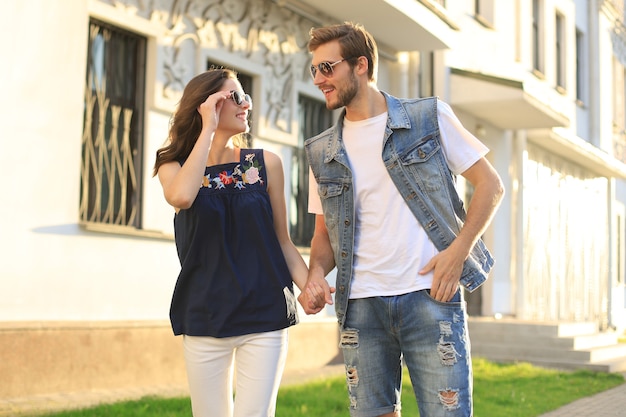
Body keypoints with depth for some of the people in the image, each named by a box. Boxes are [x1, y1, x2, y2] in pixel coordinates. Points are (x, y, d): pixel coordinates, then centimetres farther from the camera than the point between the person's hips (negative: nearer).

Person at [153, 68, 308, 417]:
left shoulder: (266, 164, 4)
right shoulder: (175, 167, 4)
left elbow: (283, 241, 6)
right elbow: (181, 197, -22)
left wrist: (309, 285, -12)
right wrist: (209, 128, -13)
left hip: (264, 317, 0)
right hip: (205, 319, 1)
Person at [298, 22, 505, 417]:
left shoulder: (430, 117, 2)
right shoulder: (323, 152, 11)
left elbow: (490, 184, 3)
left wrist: (457, 251, -9)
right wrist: (316, 274, -5)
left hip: (430, 296, -3)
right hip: (361, 306, 3)